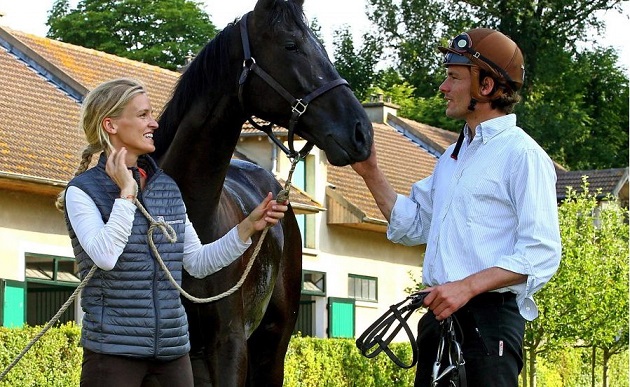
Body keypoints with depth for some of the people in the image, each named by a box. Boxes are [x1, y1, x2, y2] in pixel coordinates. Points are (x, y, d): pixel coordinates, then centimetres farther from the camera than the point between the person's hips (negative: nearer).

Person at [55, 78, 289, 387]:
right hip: (113, 348, -6)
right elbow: (105, 256, -23)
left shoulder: (167, 188, 12)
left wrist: (249, 227, 5)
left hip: (173, 349, 6)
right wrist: (126, 193, -16)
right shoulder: (82, 191, -6)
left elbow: (198, 263, 14)